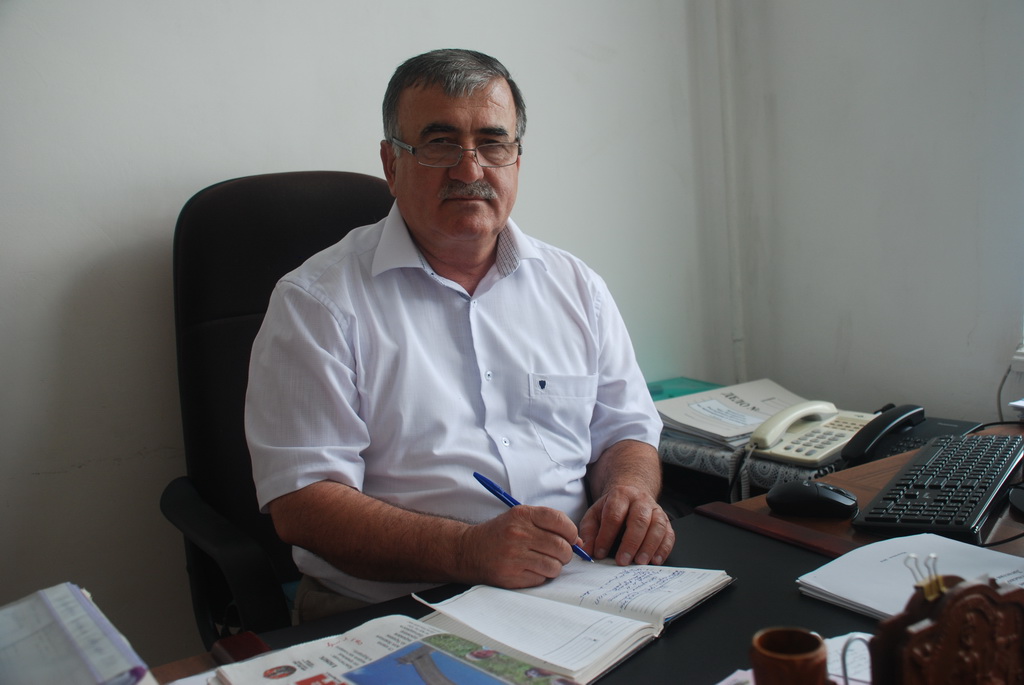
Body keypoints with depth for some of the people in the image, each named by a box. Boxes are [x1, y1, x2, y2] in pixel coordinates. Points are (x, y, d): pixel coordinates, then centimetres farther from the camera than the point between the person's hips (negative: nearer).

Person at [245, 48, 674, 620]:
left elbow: (625, 430, 19)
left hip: (574, 592, 6)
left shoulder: (577, 287, 14)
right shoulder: (317, 300, -2)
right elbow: (302, 500, -9)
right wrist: (467, 550, -23)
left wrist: (629, 491, -5)